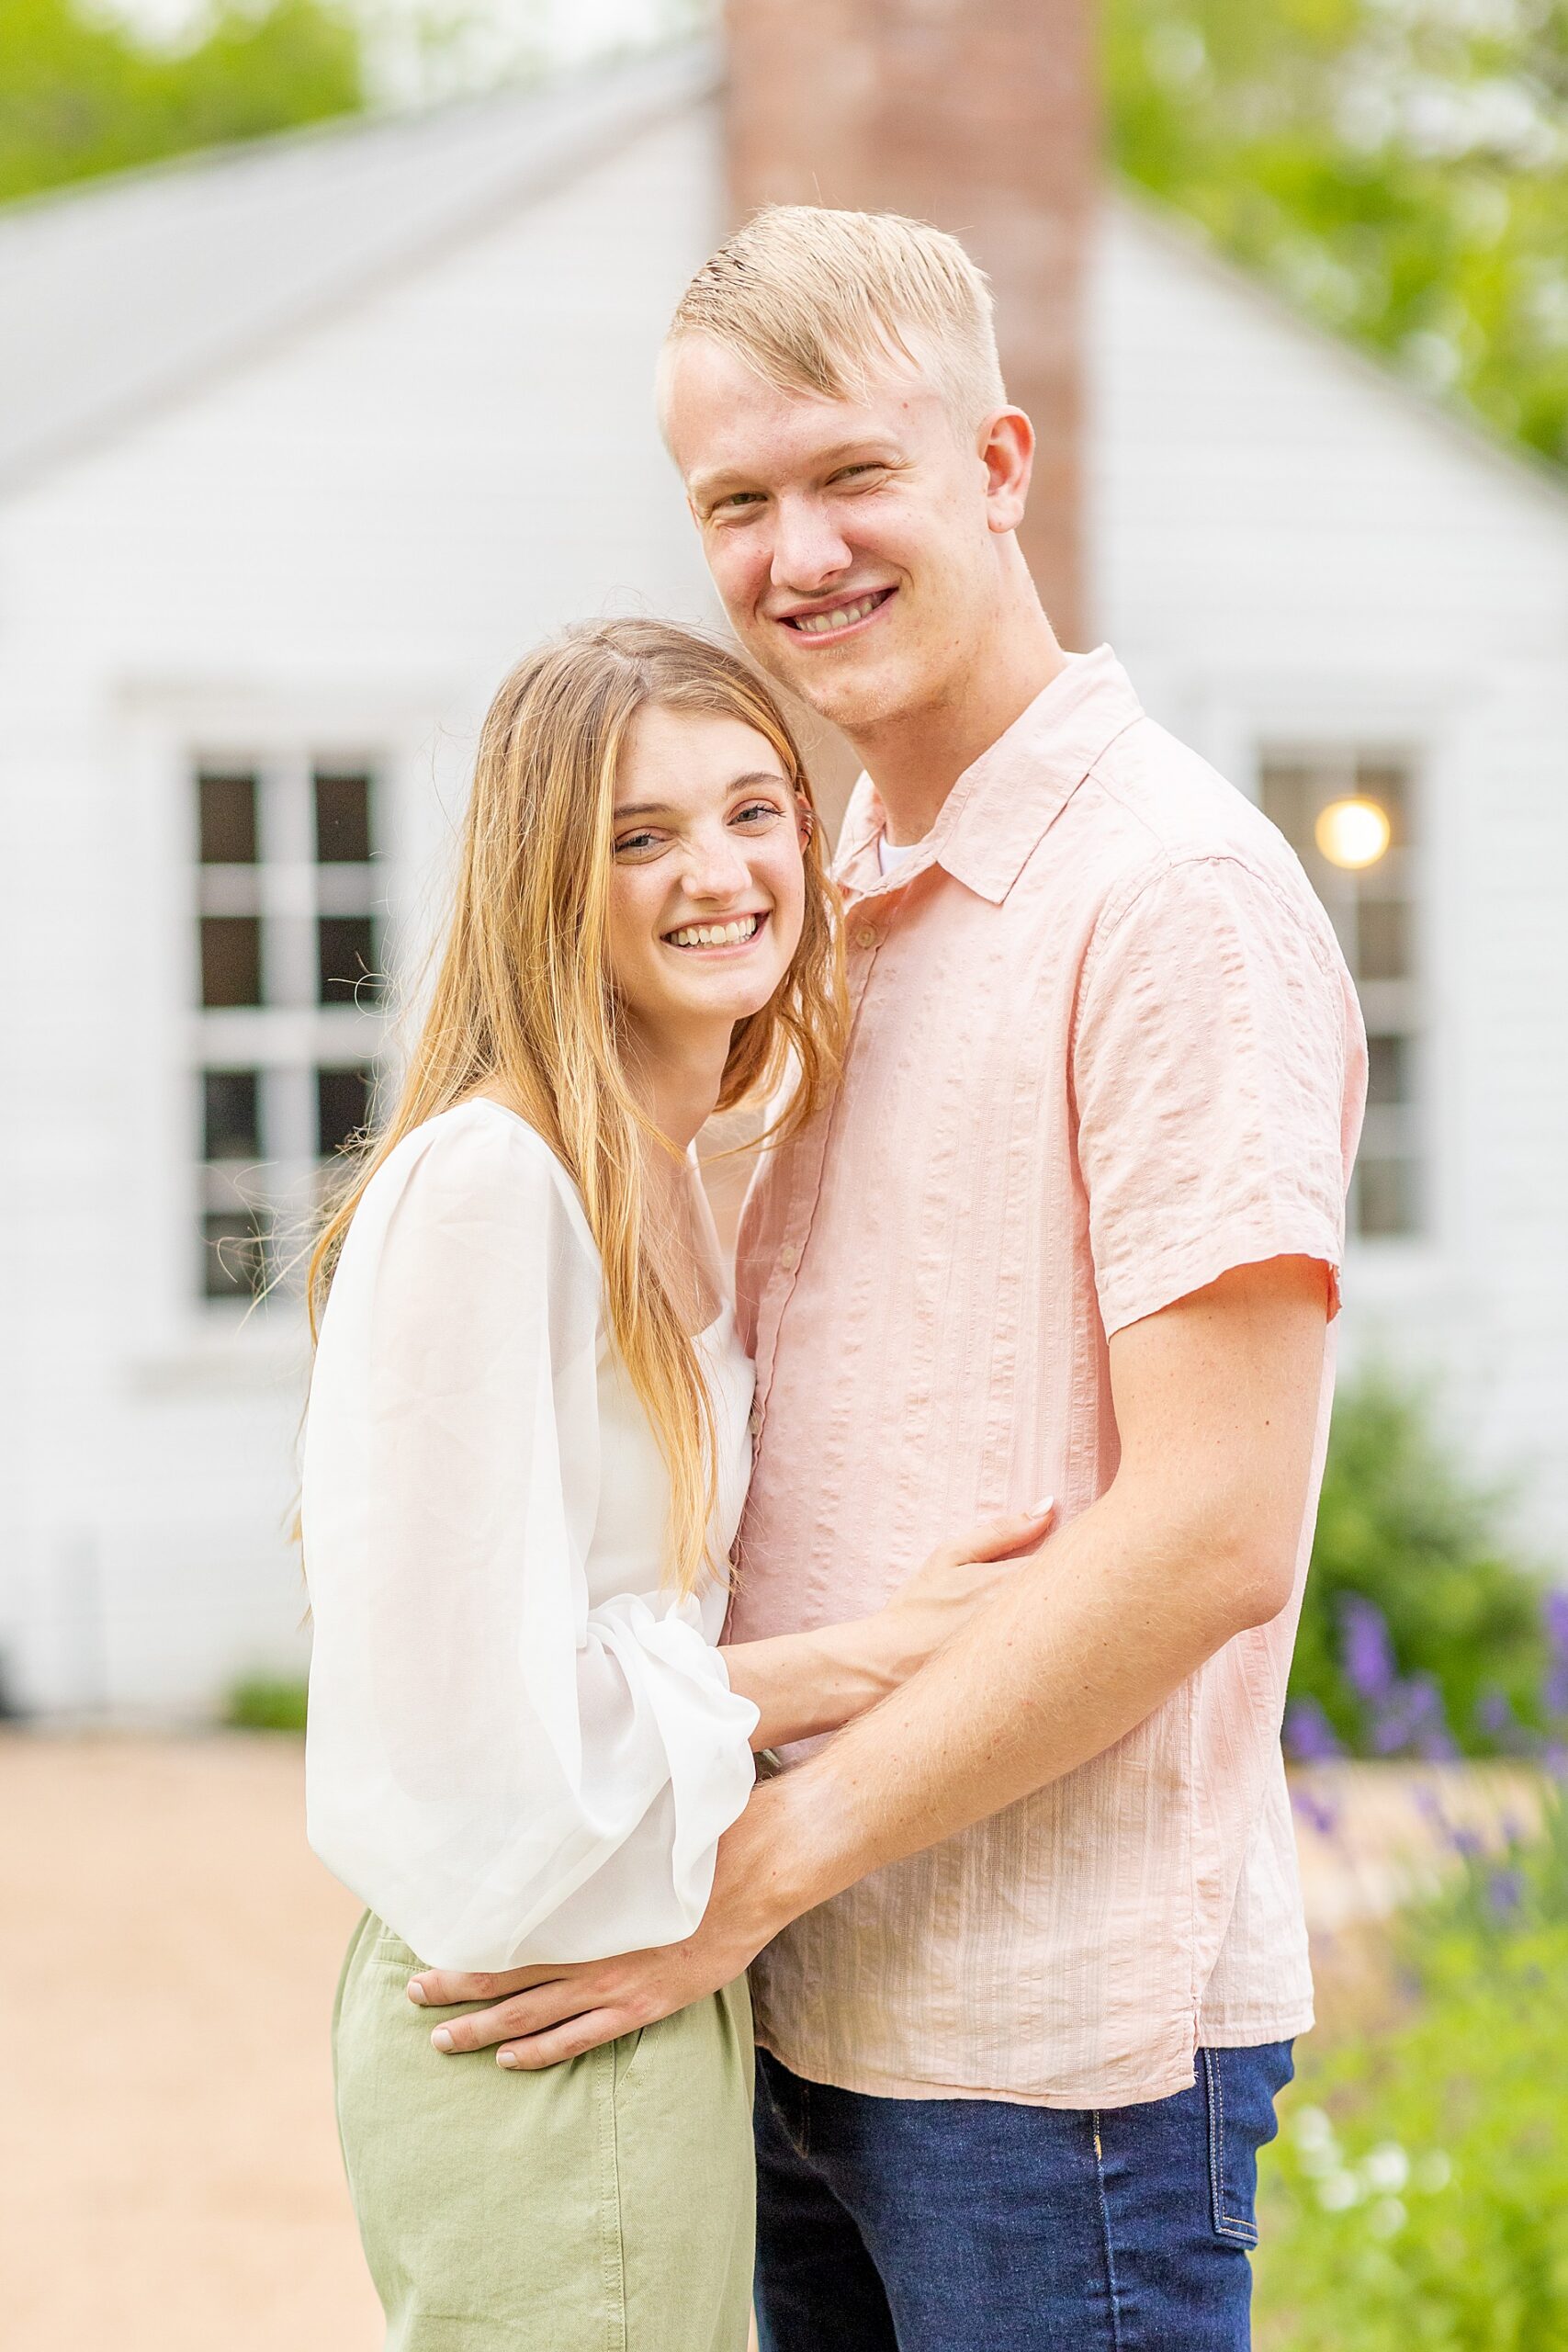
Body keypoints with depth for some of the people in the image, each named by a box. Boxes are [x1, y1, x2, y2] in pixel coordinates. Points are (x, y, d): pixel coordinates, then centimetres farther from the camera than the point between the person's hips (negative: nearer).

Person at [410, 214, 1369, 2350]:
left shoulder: (1177, 892, -12)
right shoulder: (824, 914, 14)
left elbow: (1213, 1531, -19)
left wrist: (760, 1858, -17)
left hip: (1058, 2037, -8)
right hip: (802, 2008, 8)